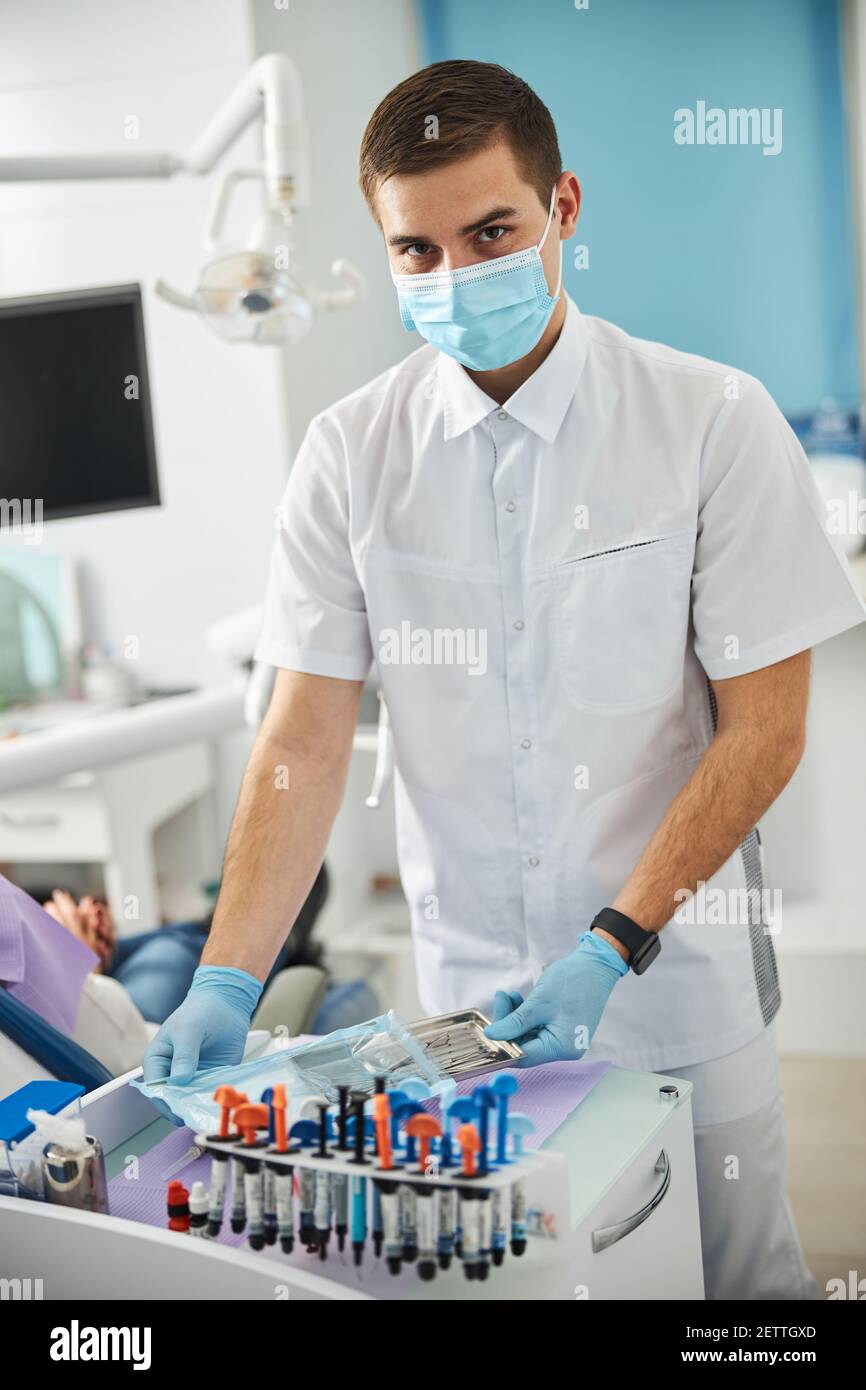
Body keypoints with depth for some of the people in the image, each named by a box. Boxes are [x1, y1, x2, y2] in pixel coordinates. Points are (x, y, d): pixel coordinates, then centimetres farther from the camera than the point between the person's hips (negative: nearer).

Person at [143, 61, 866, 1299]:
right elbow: (304, 746, -5)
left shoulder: (716, 424, -10)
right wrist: (228, 980, -15)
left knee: (733, 1275, 12)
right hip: (468, 995, 2)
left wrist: (615, 945, -17)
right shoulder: (351, 453, -4)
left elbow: (764, 729, -9)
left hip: (678, 981, -1)